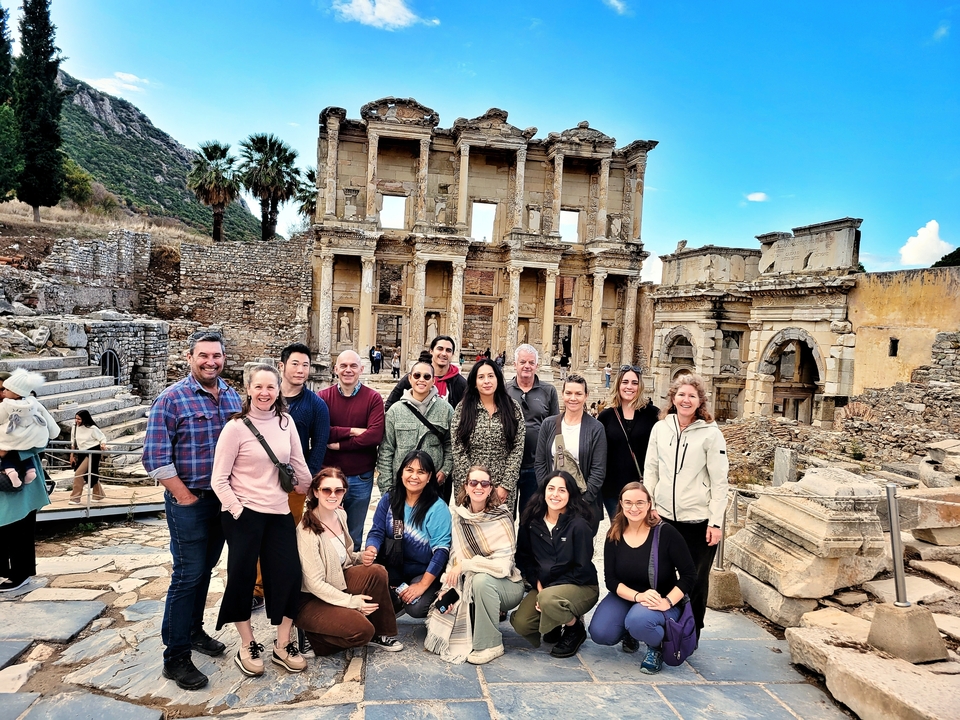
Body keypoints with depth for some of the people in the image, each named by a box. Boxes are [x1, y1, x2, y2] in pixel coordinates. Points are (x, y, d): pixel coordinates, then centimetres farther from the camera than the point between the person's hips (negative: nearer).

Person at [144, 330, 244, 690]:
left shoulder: (232, 396, 5)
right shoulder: (172, 398, -13)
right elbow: (155, 457, -15)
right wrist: (185, 497, -12)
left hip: (223, 499, 6)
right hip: (189, 501, -6)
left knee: (205, 569, 18)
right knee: (188, 575, 0)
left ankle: (194, 630, 37)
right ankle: (176, 657, 13)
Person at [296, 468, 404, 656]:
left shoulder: (340, 515, -1)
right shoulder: (307, 530, -25)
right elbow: (314, 583, -22)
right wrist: (351, 601, -20)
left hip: (338, 582, 7)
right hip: (311, 599, -7)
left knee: (377, 572, -18)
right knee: (362, 629, -25)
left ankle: (380, 634, 0)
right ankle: (315, 639, 2)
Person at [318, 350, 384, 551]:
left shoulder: (373, 398, -4)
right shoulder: (323, 396, -1)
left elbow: (375, 435, -16)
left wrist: (339, 444, -15)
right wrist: (352, 431, -17)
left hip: (361, 478, 0)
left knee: (354, 536, 16)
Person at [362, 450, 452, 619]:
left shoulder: (438, 508, -15)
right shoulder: (389, 499, -2)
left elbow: (441, 550, -18)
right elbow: (377, 532, -2)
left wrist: (422, 585, -23)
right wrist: (370, 550, -26)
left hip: (426, 571, -3)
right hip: (395, 566, 3)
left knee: (416, 608, -27)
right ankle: (397, 601, 7)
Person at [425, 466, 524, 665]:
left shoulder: (501, 518, -18)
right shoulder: (459, 516, -4)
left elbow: (503, 564, -25)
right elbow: (454, 557, -1)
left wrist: (465, 565, -29)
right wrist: (447, 588, -14)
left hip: (506, 585, -5)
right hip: (470, 586, 5)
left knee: (481, 579, -35)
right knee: (443, 607, -17)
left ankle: (490, 644, -15)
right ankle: (493, 613, 12)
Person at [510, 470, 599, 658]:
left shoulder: (579, 525, -15)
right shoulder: (532, 521, -2)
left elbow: (582, 568, -15)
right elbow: (524, 558, 5)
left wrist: (546, 592, -17)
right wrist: (538, 585, -10)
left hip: (580, 587, -4)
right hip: (543, 586, 5)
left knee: (548, 599, -35)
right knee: (521, 623, -18)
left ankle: (575, 627, -2)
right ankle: (554, 624, 15)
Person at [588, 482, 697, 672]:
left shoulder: (666, 533, -16)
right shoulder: (614, 536, -5)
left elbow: (689, 575, -12)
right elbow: (610, 580, -7)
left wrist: (668, 602, -25)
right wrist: (638, 596, -25)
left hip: (660, 603, -4)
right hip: (625, 597, 4)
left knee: (638, 621, -36)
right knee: (599, 634, -20)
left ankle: (658, 647, 0)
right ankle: (629, 634, 15)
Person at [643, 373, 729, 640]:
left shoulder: (711, 433, -6)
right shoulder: (660, 428, 4)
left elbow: (719, 481, -6)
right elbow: (650, 471, 7)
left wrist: (716, 522, -9)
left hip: (699, 520, -3)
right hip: (664, 516, 3)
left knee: (696, 580, 10)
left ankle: (692, 633, 28)